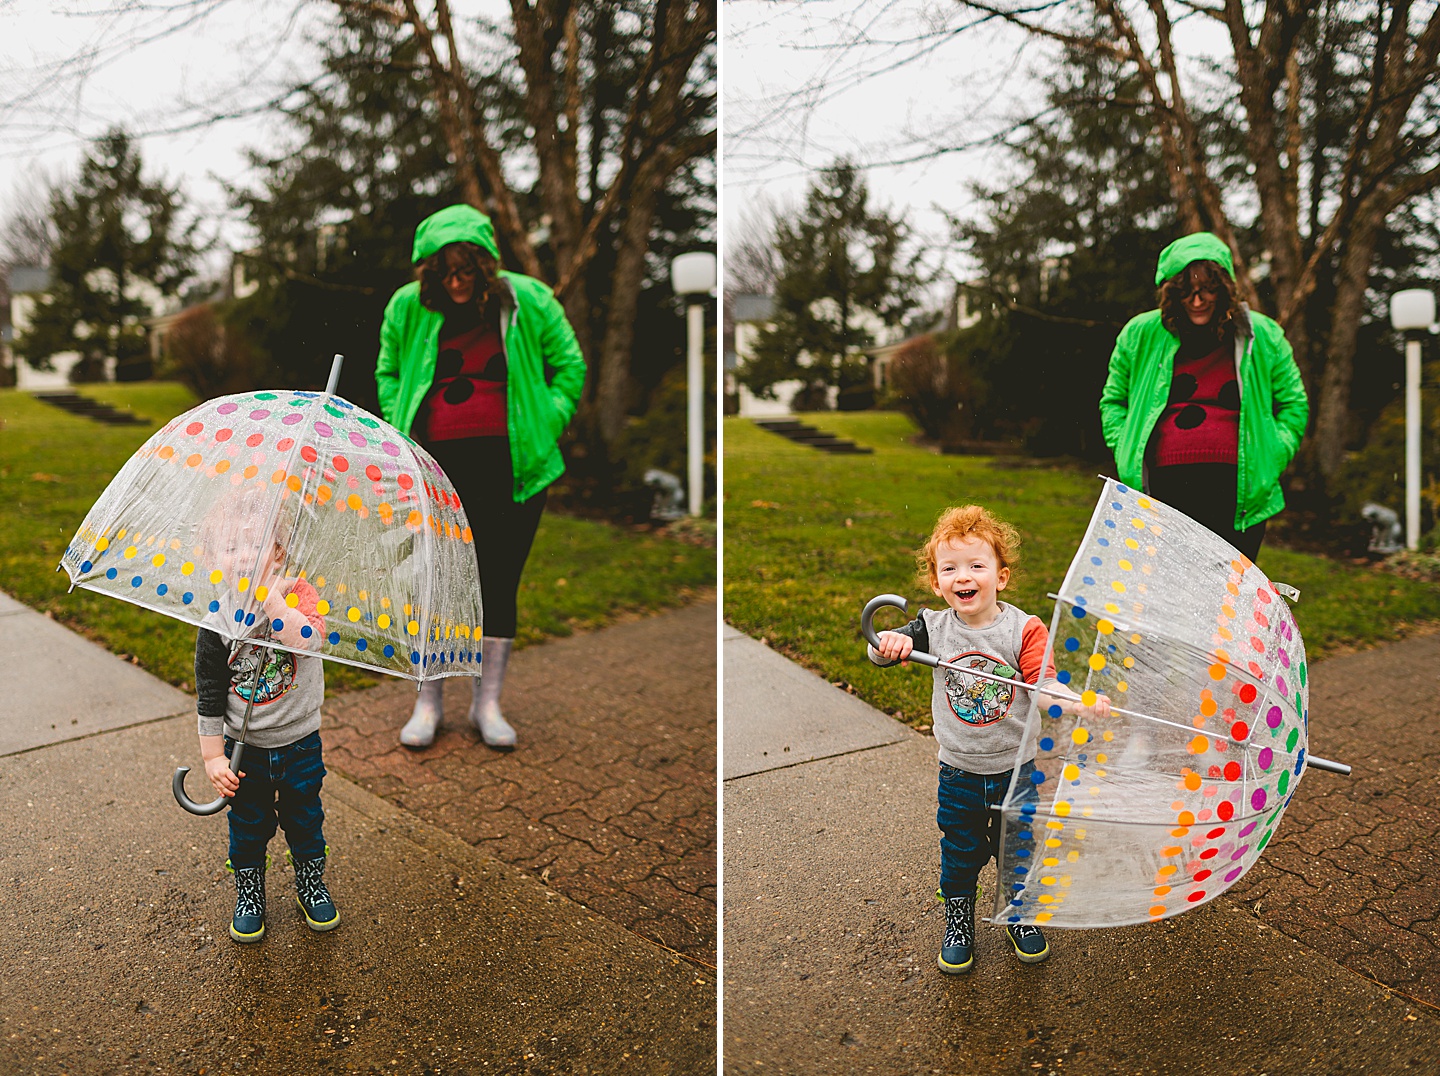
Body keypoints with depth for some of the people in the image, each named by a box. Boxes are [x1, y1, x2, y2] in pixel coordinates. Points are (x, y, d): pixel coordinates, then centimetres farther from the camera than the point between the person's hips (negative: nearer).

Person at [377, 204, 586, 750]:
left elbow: (570, 366, 8)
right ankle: (428, 701, 21)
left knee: (500, 581, 5)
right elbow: (387, 371, 17)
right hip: (434, 463, 1)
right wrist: (401, 429, 4)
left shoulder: (529, 300, -1)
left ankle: (488, 702, 20)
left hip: (510, 464, 0)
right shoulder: (407, 306, 3)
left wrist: (545, 427, -1)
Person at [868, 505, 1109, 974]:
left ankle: (1021, 917, 41)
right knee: (959, 853, 15)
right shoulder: (933, 628, -8)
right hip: (959, 773, 1)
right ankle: (958, 923, 37)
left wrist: (1079, 701, -39)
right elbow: (878, 652, -8)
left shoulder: (1024, 629, -12)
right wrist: (890, 641, -32)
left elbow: (1044, 685, -19)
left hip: (1015, 770, -1)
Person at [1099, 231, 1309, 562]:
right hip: (1163, 488, 0)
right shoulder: (1140, 335, 9)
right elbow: (1113, 400, 19)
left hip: (1238, 492, 1)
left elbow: (1293, 403, 18)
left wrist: (1272, 457, 4)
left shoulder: (1262, 336, 10)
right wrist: (1126, 451, 4)